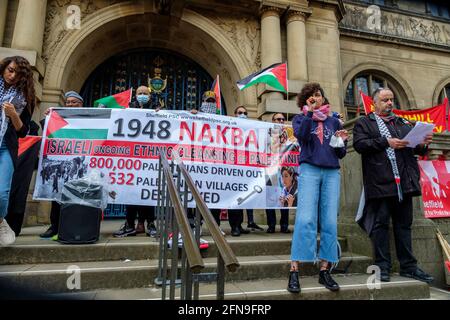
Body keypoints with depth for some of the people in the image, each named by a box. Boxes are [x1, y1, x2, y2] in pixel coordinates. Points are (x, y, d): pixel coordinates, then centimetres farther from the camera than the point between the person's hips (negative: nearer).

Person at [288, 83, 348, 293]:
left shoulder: (334, 121, 21)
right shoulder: (301, 118, 13)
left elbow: (341, 154, 18)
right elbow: (301, 136, -12)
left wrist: (342, 141, -1)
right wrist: (310, 112, -8)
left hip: (332, 173, 4)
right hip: (310, 169, -3)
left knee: (330, 222, -1)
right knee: (305, 219, -14)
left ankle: (324, 271, 8)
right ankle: (294, 271, -10)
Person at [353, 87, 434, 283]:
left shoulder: (404, 123, 25)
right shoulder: (364, 123, 8)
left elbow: (417, 149, 21)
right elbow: (359, 144, -9)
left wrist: (423, 143, -1)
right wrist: (386, 142, -15)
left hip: (404, 182, 5)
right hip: (380, 183, -5)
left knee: (404, 224, 10)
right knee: (380, 224, 0)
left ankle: (408, 266, 19)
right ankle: (383, 267, 8)